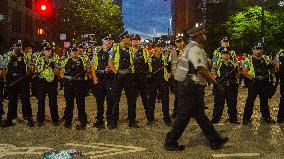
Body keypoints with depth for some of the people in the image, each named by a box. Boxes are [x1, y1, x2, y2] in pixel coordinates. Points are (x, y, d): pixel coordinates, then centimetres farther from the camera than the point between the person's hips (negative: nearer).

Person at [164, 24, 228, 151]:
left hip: (189, 86, 11)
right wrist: (216, 83, -19)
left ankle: (215, 141, 21)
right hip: (191, 87, -11)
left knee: (200, 115, 13)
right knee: (184, 116, -2)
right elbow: (202, 69, -25)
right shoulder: (195, 49, -17)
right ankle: (170, 143, 9)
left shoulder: (190, 47, 15)